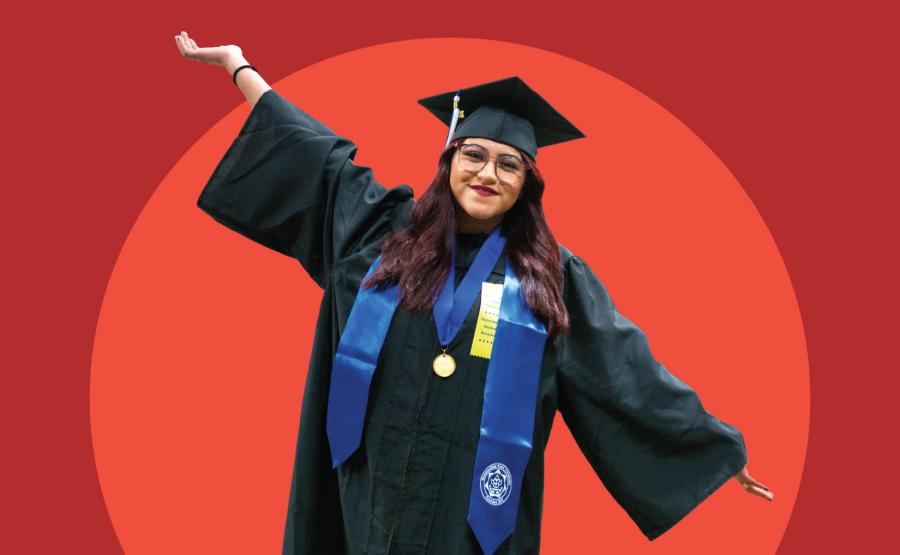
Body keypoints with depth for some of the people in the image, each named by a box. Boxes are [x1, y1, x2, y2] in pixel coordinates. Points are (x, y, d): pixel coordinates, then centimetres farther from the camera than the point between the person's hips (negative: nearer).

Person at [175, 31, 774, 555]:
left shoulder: (553, 279, 0)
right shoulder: (386, 229, 4)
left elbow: (633, 378, 4)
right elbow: (316, 155, 12)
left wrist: (721, 448, 6)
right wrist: (238, 66, 18)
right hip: (375, 495, 2)